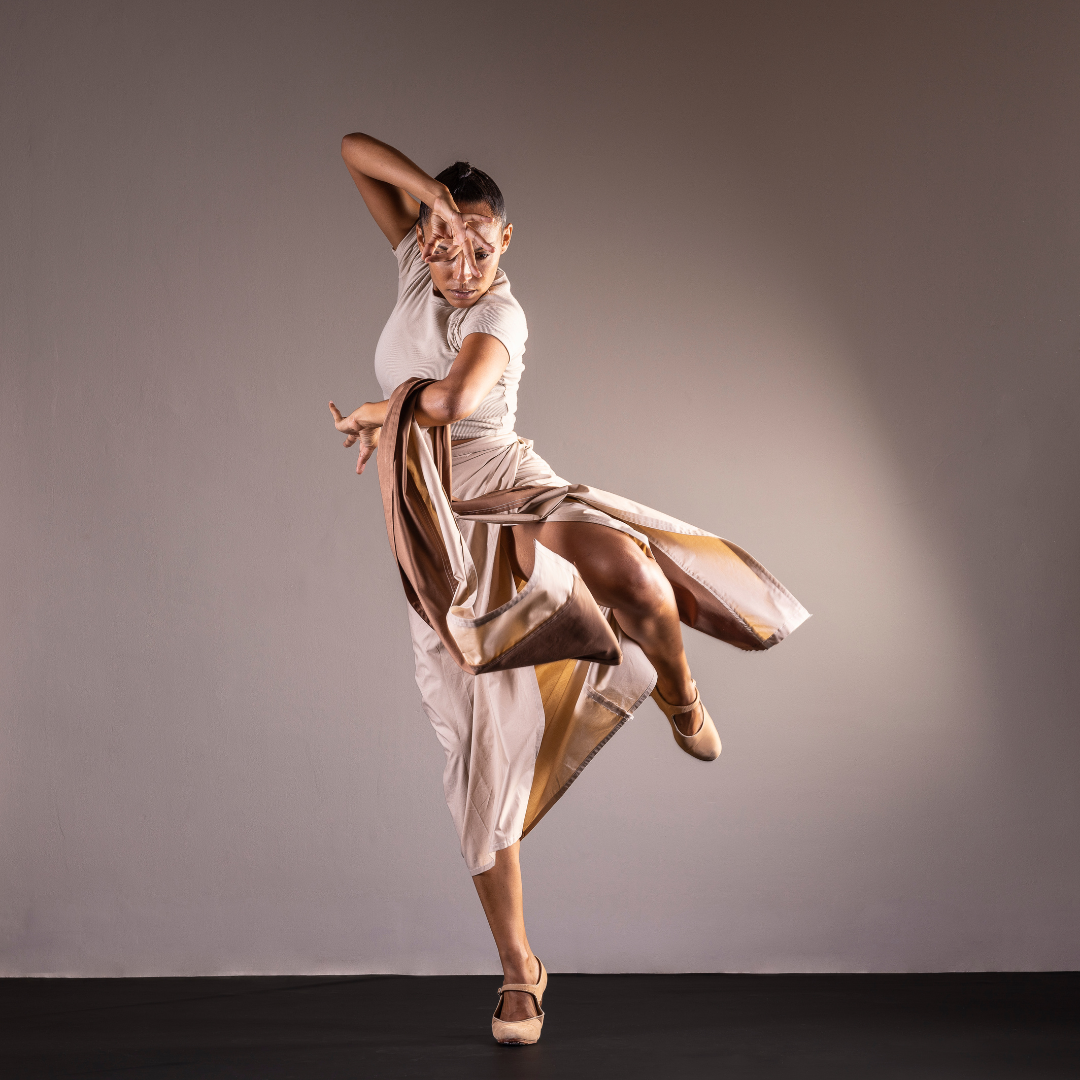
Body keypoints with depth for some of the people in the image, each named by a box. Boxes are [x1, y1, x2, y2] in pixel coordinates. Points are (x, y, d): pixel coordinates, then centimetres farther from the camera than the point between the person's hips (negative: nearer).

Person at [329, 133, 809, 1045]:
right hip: (438, 531, 3)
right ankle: (519, 968, 8)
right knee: (484, 744, -1)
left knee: (631, 567, -37)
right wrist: (428, 186, -13)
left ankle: (676, 692, -1)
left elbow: (448, 401, -33)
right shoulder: (417, 264, 3)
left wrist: (379, 412, -20)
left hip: (510, 488, -3)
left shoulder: (501, 316, -12)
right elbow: (353, 149, 1)